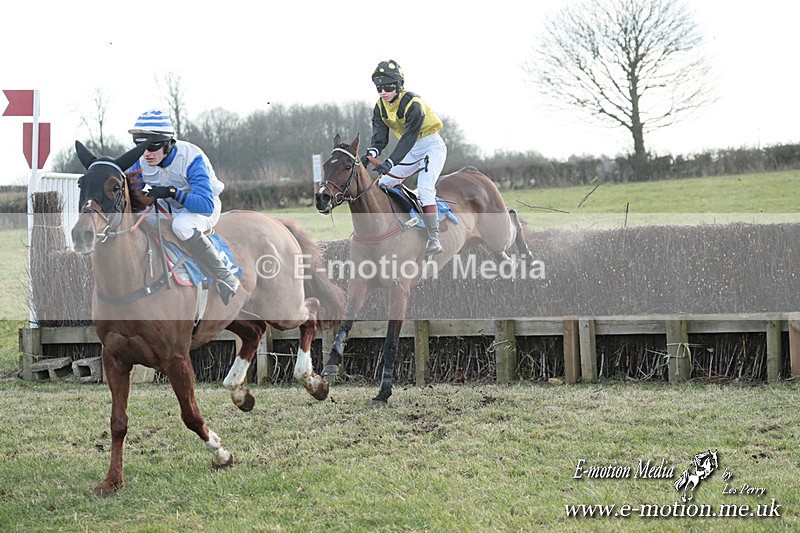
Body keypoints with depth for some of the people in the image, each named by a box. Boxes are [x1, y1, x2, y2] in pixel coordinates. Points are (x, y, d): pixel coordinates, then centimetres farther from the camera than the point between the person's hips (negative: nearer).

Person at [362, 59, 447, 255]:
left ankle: (433, 238, -29)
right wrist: (370, 154, -31)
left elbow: (409, 138, -33)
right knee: (382, 184, 2)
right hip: (411, 151, 8)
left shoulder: (412, 104, -26)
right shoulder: (380, 107, -3)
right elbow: (380, 137, -8)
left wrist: (390, 162, -42)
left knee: (424, 187, -26)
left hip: (432, 146, -8)